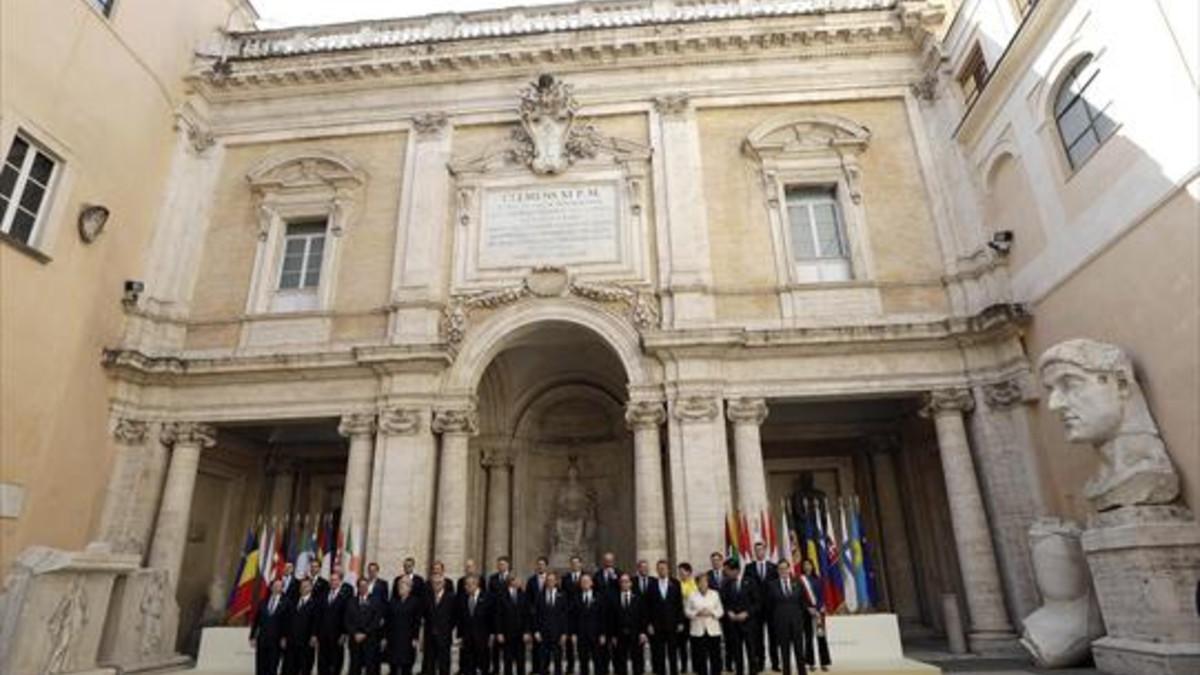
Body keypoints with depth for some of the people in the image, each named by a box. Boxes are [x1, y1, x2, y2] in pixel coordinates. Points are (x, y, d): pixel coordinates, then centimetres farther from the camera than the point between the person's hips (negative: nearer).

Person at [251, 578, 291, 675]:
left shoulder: (285, 603, -2)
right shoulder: (263, 602, 10)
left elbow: (287, 622, -5)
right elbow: (256, 621, 11)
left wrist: (284, 638, -9)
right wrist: (252, 637, 6)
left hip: (275, 640, -3)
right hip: (262, 639, 4)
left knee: (272, 667, -3)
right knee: (260, 667, 6)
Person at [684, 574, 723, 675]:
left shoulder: (715, 594, 7)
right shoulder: (691, 595, 2)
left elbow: (720, 611, 5)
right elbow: (687, 611, 2)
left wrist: (711, 613, -12)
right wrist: (697, 613, -14)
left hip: (713, 630, 1)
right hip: (698, 631, -1)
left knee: (715, 657, 3)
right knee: (700, 658, 2)